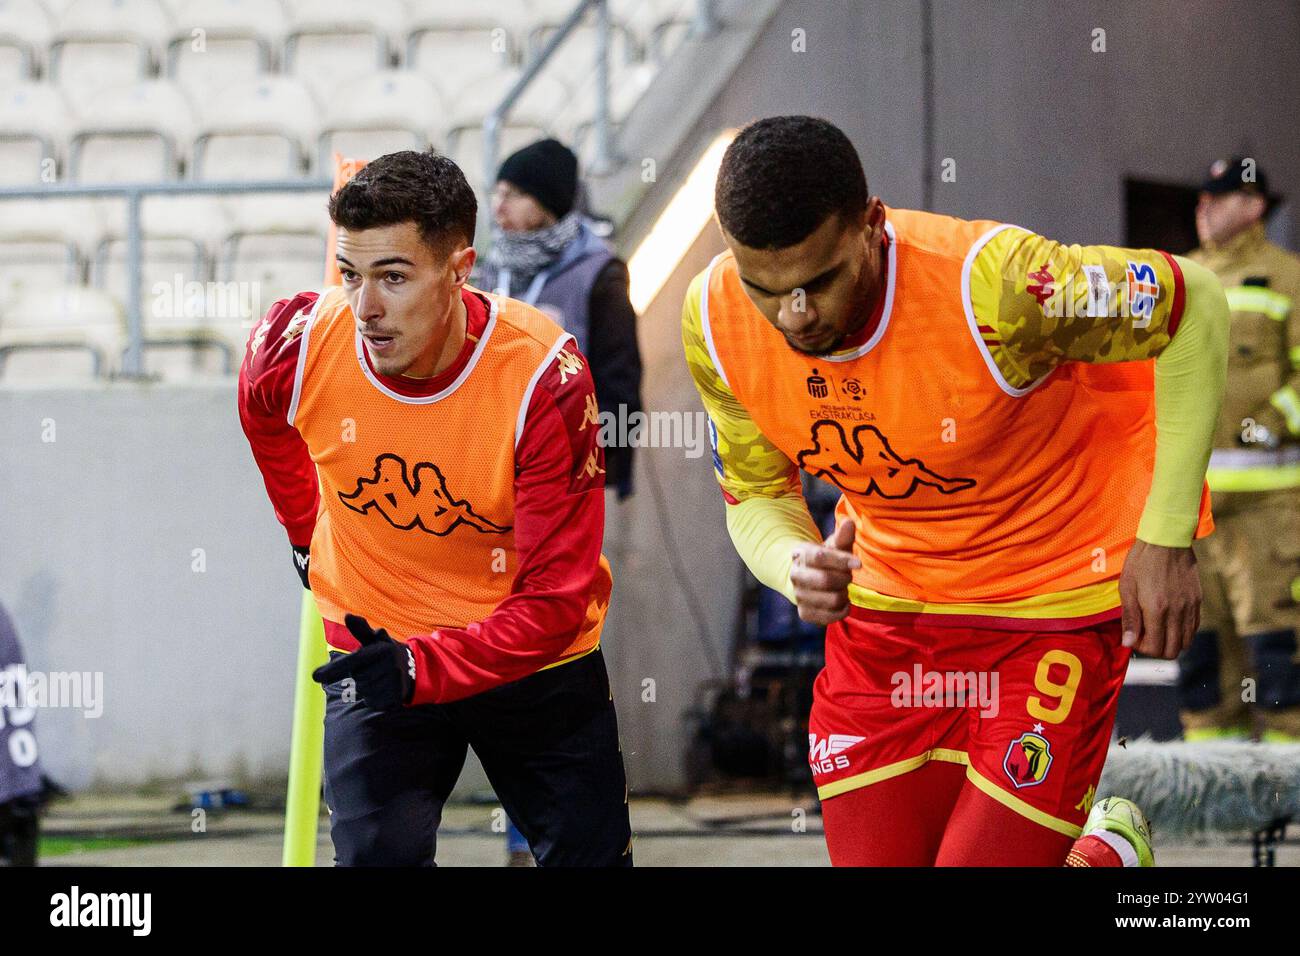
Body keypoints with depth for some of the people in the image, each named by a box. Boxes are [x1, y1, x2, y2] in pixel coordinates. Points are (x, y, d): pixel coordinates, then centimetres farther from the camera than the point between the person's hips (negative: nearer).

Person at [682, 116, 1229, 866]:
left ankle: (1108, 848, 26)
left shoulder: (992, 286, -31)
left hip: (1054, 604, -5)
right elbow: (755, 498, 2)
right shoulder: (714, 324, -15)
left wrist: (1167, 538, -16)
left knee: (987, 857, -10)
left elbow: (1193, 307, -16)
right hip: (884, 609, 5)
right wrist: (795, 565, -23)